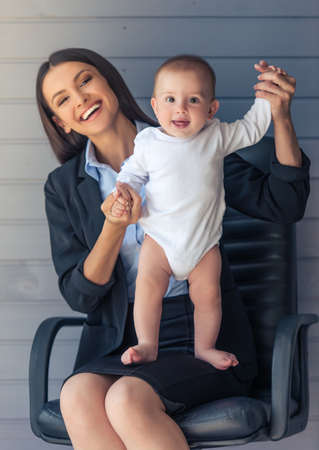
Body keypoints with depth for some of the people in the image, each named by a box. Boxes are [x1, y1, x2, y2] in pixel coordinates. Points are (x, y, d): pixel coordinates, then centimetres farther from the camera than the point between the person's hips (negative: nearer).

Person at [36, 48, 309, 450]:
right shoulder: (64, 187, 7)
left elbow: (282, 205, -1)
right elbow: (79, 295, 0)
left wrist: (281, 119, -15)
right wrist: (114, 228, -18)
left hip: (201, 331, -2)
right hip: (119, 339, 2)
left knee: (127, 400, -31)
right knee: (78, 398, -31)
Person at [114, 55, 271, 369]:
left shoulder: (216, 137, -4)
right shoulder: (148, 142, -5)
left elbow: (250, 129, 9)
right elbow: (133, 171, 9)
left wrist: (266, 98, 0)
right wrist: (124, 187, -11)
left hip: (204, 241, 1)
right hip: (159, 239, 0)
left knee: (207, 294, 0)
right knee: (147, 287, -12)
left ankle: (204, 347, 18)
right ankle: (147, 346, 1)